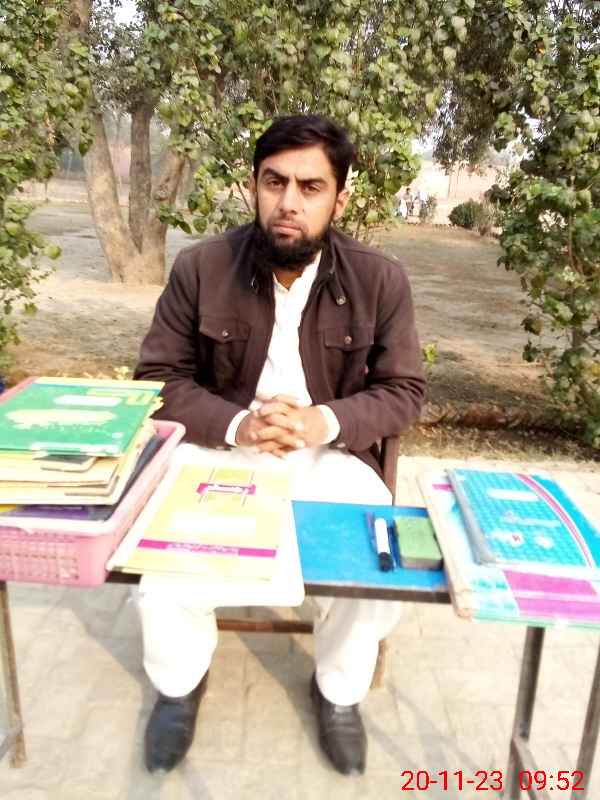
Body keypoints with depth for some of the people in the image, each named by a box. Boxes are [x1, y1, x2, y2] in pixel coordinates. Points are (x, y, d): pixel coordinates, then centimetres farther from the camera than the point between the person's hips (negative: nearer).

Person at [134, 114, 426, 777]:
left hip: (332, 455, 1)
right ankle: (180, 681, 14)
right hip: (219, 447, 0)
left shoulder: (381, 280, -7)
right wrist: (237, 424, -22)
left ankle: (338, 690, 14)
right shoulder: (200, 268, -8)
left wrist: (324, 421, -21)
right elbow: (157, 379, -4)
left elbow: (403, 391, -1)